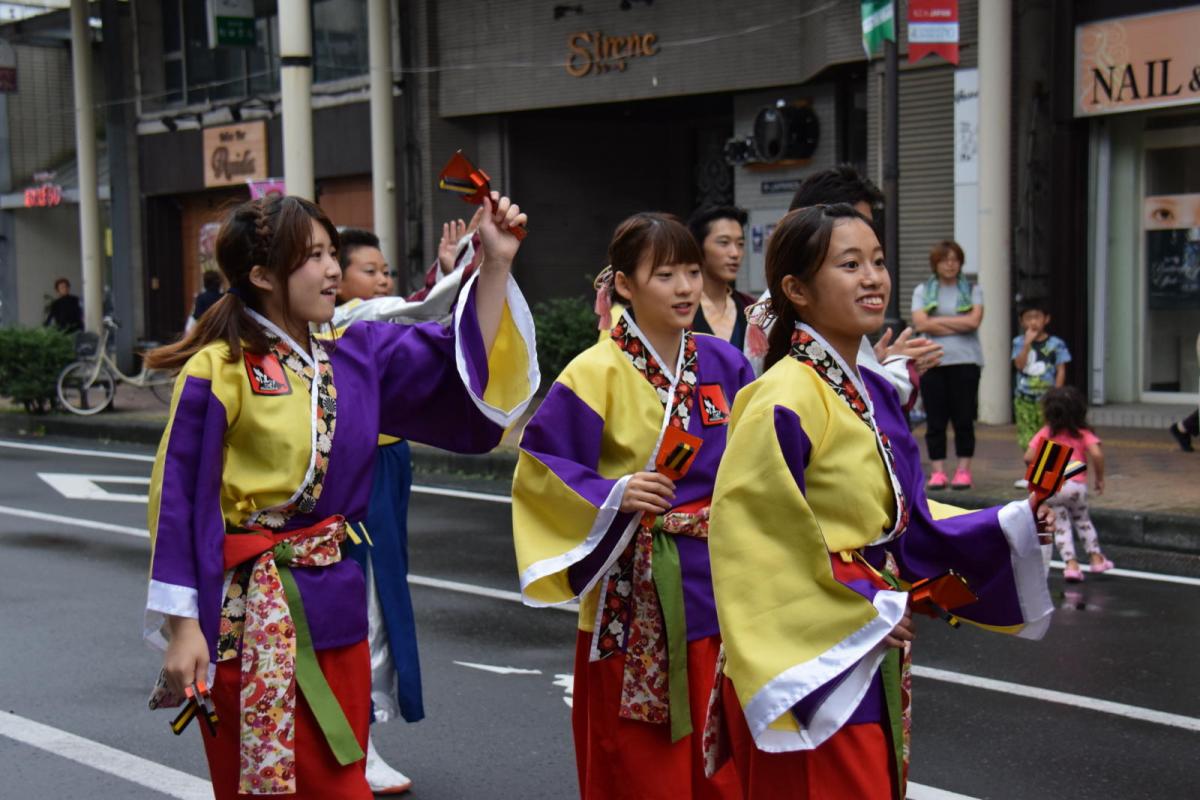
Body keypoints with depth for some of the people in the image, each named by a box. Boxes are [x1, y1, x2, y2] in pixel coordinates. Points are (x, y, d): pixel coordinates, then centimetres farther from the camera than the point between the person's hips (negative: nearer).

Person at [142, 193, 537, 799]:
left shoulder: (357, 352, 5)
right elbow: (180, 498, -11)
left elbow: (467, 360, 3)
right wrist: (183, 628, -14)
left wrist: (496, 263, -7)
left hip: (336, 603, 6)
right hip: (250, 611, -6)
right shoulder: (218, 369, -12)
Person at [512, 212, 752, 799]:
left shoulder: (724, 364, 5)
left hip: (716, 582, 5)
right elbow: (538, 469, -9)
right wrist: (611, 494, -20)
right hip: (635, 595, -4)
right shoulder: (597, 373, -10)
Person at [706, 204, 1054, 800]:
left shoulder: (876, 395, 9)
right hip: (810, 667, -8)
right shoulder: (786, 399, -18)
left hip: (872, 661, 8)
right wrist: (862, 615, -18)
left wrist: (1011, 525, 4)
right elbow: (751, 537, -21)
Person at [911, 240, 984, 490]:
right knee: (935, 420, 0)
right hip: (932, 361, 1)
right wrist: (958, 326, -6)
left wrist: (938, 321, -4)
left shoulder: (972, 290, 10)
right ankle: (937, 471, 5)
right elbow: (920, 323, -5)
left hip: (965, 361, 0)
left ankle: (963, 470, 6)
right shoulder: (923, 291, 10)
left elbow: (974, 321, -6)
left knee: (964, 418, 0)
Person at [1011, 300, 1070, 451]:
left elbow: (1061, 371, 0)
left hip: (1047, 399, -1)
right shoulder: (1019, 342, 4)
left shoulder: (1056, 344, 0)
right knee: (1027, 439, 0)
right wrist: (1028, 343, -16)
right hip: (1025, 399, 1)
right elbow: (1019, 364, -10)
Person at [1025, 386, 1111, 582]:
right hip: (1076, 484, 1)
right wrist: (1099, 478, 2)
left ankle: (1071, 564, -4)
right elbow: (1096, 454, -10)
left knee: (1061, 525, 8)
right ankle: (1096, 557, 25)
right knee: (1082, 519, 24)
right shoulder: (1083, 433, 7)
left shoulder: (1045, 433, 9)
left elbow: (1028, 457, 2)